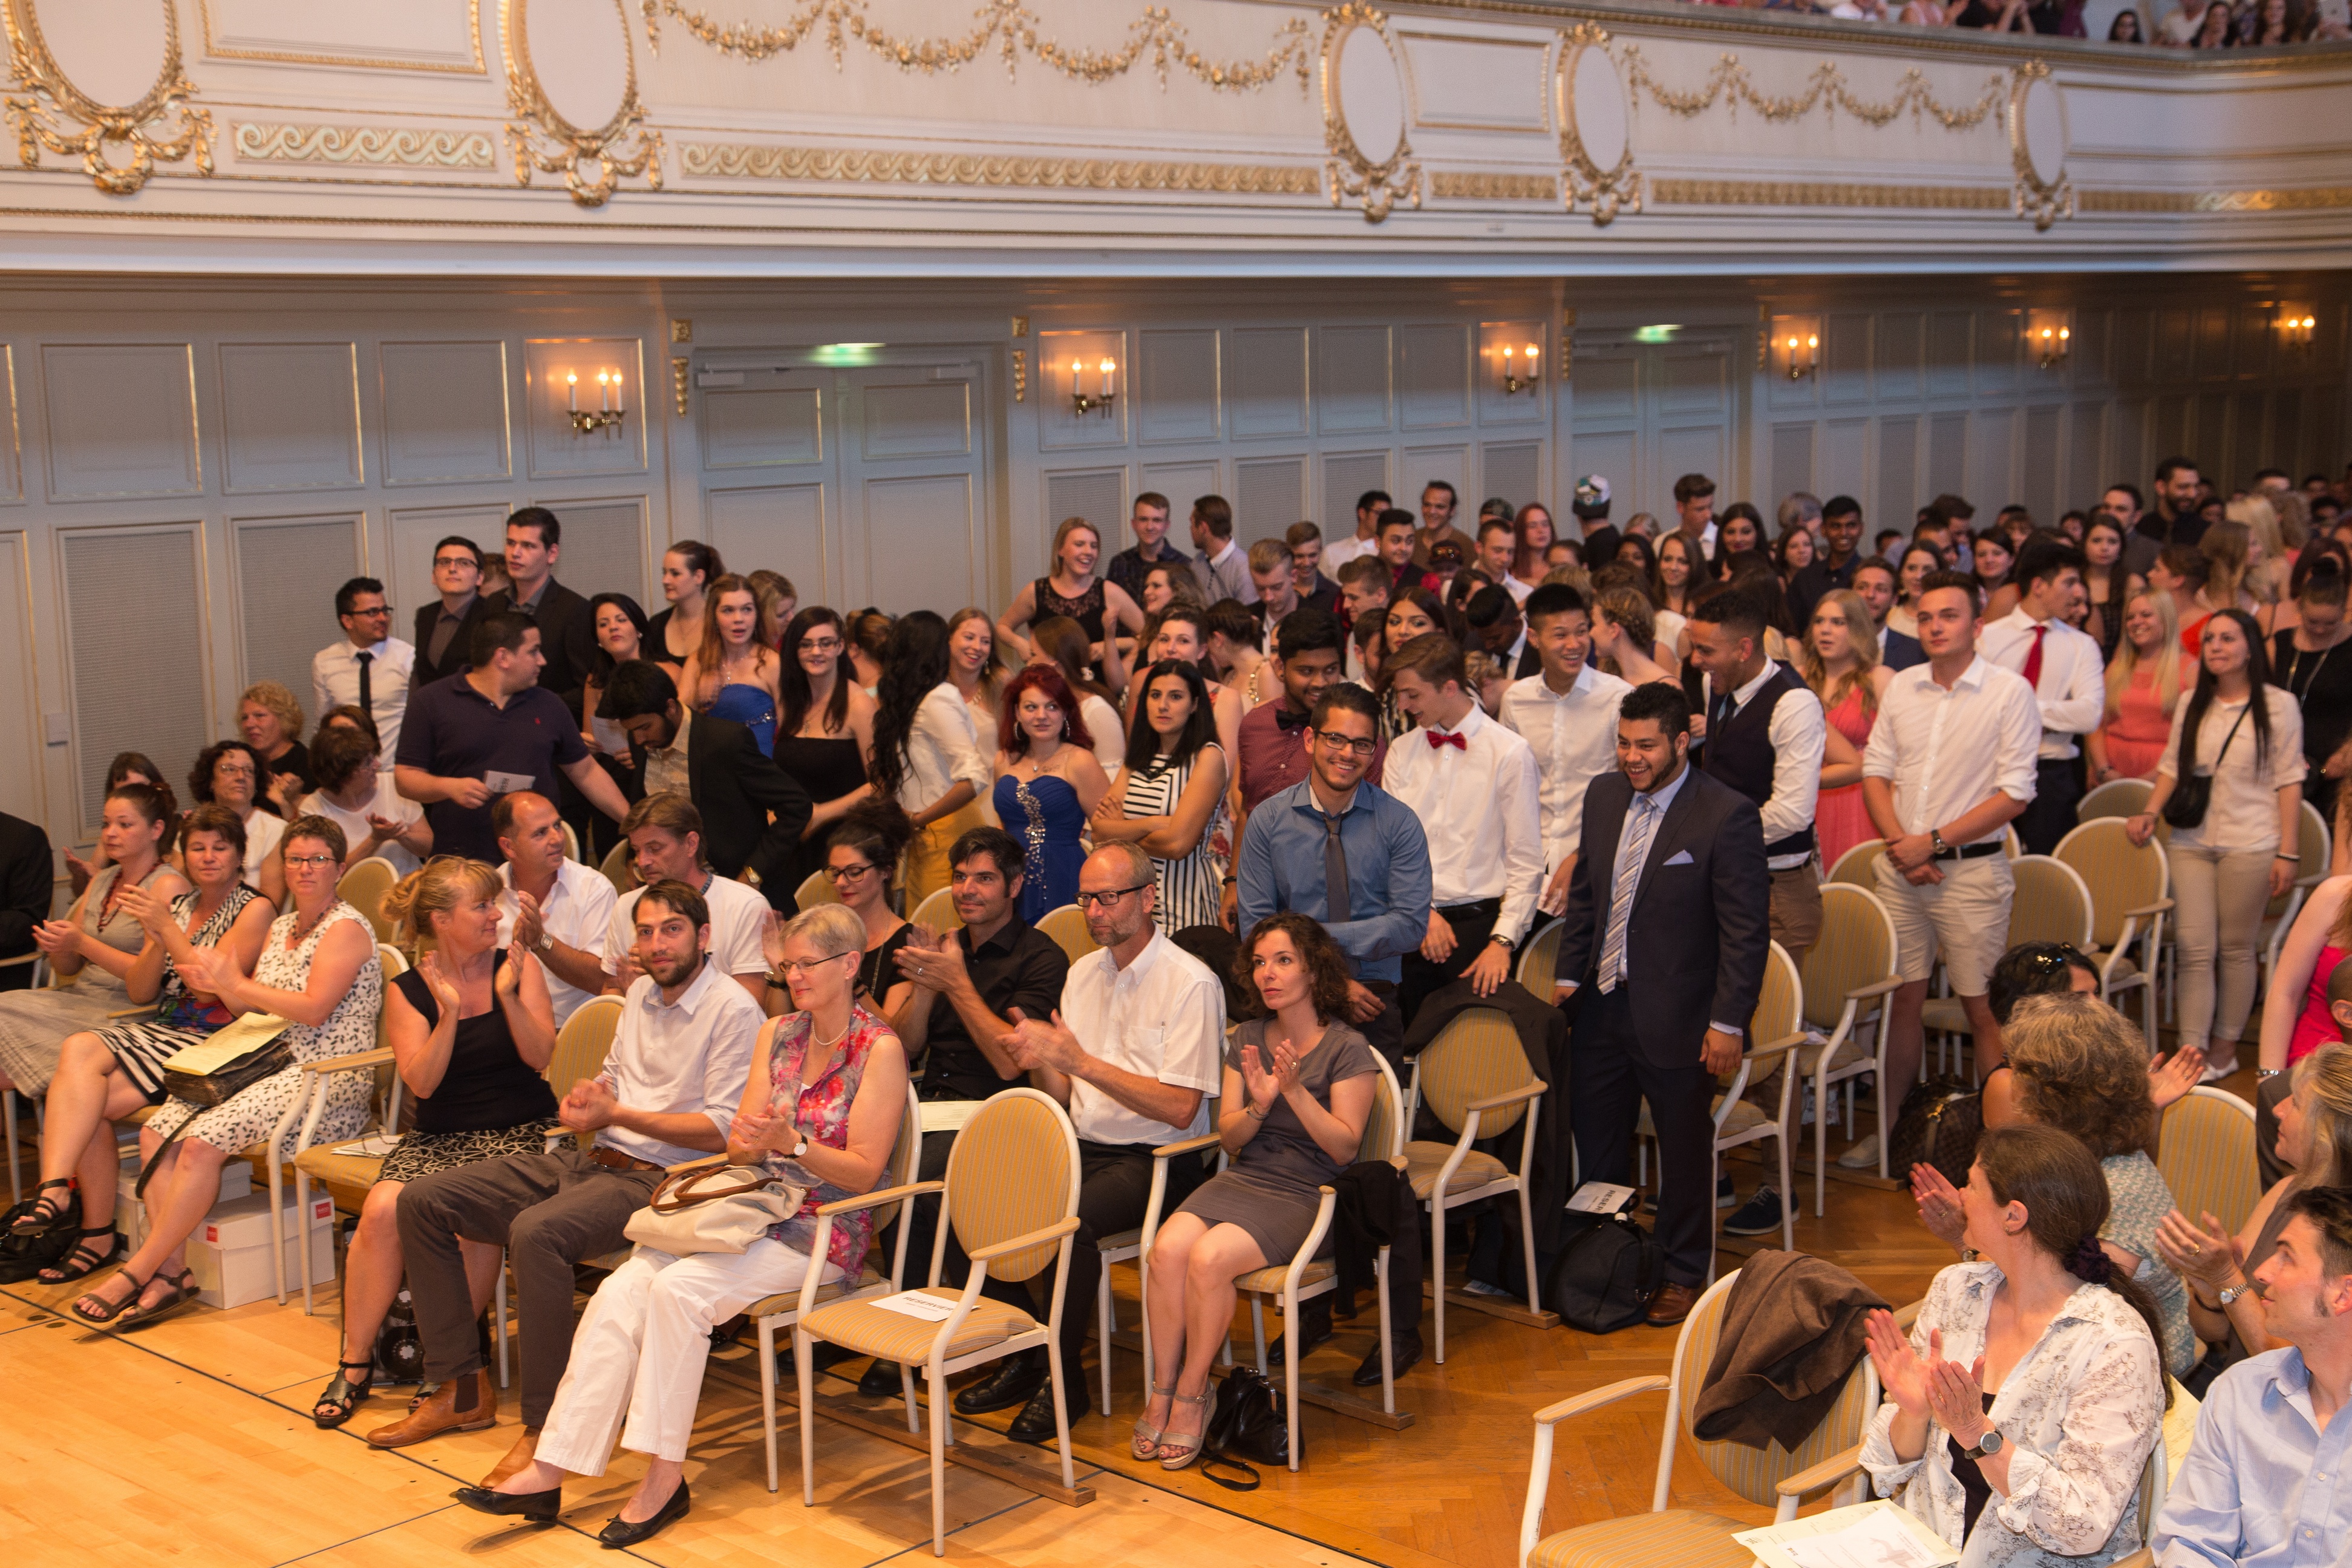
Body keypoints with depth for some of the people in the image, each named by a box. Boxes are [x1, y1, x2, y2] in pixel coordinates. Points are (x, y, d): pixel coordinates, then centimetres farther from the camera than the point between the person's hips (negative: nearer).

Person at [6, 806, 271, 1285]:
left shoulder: (254, 911, -1)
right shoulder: (175, 906, 20)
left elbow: (212, 986, -12)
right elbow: (139, 993, 13)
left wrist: (169, 930, -17)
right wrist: (156, 940, -5)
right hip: (160, 1029, 6)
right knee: (78, 1050, -26)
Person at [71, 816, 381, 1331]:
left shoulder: (346, 928, -7)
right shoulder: (281, 927, 20)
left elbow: (314, 1010, -18)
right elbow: (256, 1010, 20)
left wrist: (238, 985, -12)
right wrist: (221, 988, 0)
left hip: (326, 1081, -9)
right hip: (270, 1065, 9)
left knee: (202, 1142, -26)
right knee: (157, 1132, -12)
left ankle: (137, 1271, -16)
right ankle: (173, 1271, -17)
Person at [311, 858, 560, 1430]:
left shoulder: (517, 966, 3)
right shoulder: (407, 991, 4)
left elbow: (540, 1055, -5)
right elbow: (421, 1082, -6)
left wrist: (508, 996, -18)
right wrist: (449, 1014, -19)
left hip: (520, 1130, -2)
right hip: (440, 1135, 2)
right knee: (382, 1210, -26)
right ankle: (355, 1362, -9)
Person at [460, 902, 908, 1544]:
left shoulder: (880, 1050, -7)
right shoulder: (777, 1034, 13)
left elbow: (864, 1172, -10)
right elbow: (739, 1147, 10)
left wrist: (790, 1142, -22)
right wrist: (750, 1139, -14)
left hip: (824, 1230, -6)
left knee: (678, 1287, -29)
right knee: (620, 1290, -18)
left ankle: (666, 1476, -21)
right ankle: (548, 1471, -20)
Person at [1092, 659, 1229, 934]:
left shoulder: (1208, 757, -7)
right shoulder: (1139, 757, 13)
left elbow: (1178, 843, -16)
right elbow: (1100, 829, 1)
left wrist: (1122, 832, 0)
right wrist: (1153, 824, -13)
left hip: (1183, 909, -5)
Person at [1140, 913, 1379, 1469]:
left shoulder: (1349, 1050, -4)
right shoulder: (1247, 1038, 12)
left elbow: (1344, 1147, -8)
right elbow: (1229, 1137, 12)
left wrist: (1296, 1092, -20)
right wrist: (1259, 1105, -10)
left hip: (1306, 1195, -5)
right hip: (1242, 1179, 5)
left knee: (1209, 1258, -29)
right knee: (1167, 1249, -25)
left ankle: (1192, 1395, -10)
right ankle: (1162, 1392, -12)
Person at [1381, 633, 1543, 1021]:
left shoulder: (1510, 754, -5)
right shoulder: (1403, 751, 10)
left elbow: (1526, 862, -6)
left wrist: (1503, 941, -14)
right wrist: (1422, 912, -7)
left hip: (1477, 923, -3)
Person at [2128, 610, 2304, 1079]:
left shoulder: (2278, 706, -2)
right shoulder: (2191, 705, 10)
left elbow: (2288, 782, -3)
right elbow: (2172, 767, 15)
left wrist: (2288, 852, -6)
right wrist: (2150, 814, -1)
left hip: (2250, 846, -3)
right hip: (2192, 842, 3)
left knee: (2236, 948, 7)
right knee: (2195, 948, -2)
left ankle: (2226, 1045, 20)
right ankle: (2192, 1052, -1)